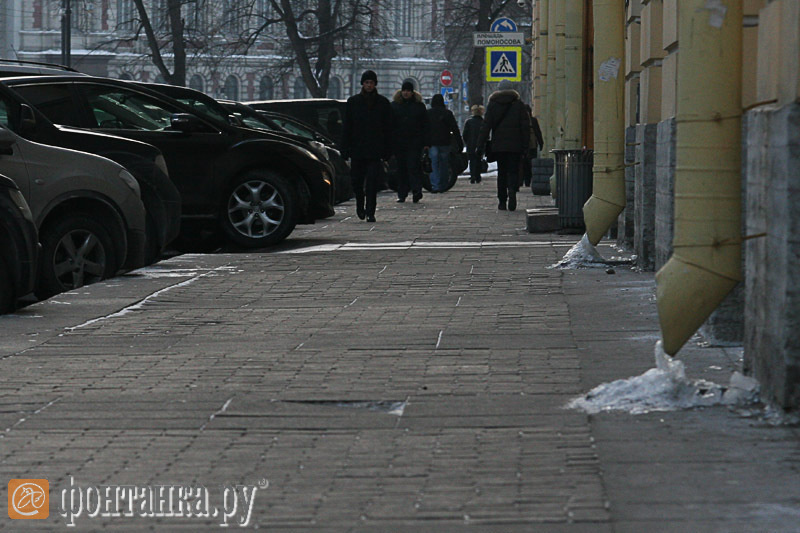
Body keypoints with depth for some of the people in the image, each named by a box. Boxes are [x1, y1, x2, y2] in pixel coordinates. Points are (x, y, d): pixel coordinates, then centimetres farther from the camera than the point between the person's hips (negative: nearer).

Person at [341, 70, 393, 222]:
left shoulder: (383, 103, 5)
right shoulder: (353, 102, 6)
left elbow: (388, 129, 6)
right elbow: (347, 128, 6)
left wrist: (387, 152, 0)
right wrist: (345, 150, -1)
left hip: (375, 150, -1)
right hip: (357, 149, 2)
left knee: (372, 183, -9)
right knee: (357, 181, 7)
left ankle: (370, 213, -8)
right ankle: (360, 206, 31)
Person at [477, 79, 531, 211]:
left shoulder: (492, 105, 4)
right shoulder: (519, 104, 2)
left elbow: (486, 126, 0)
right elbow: (526, 126, -1)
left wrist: (481, 145, 1)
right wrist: (525, 145, 3)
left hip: (498, 145, 1)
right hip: (515, 146, -1)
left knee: (501, 172, 10)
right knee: (513, 171, 2)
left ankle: (502, 201, 8)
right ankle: (512, 190, -27)